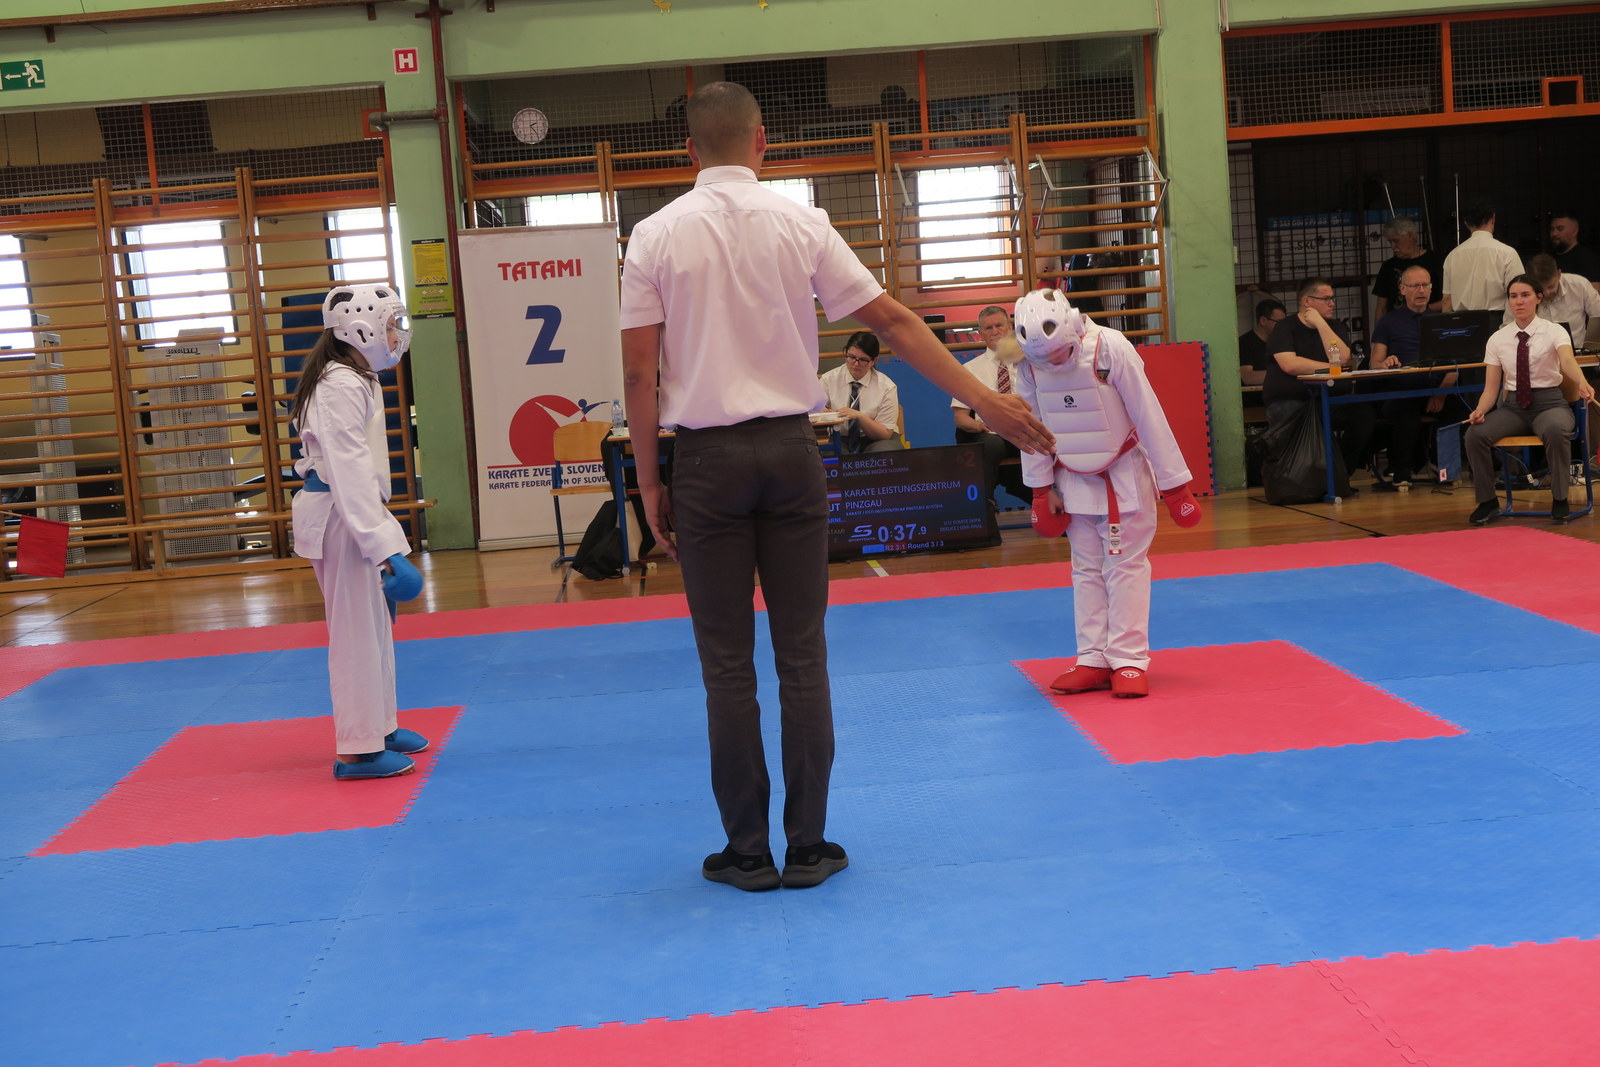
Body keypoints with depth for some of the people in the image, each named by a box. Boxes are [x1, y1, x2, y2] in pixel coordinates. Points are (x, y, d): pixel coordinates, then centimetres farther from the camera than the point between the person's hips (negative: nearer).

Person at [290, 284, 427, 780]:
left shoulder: (356, 378, 16)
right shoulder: (341, 386, -18)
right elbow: (349, 470, -26)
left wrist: (384, 531, 22)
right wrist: (384, 548, -30)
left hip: (352, 515, 11)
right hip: (340, 518, -11)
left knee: (374, 624, 18)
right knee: (355, 631, -5)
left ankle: (379, 727, 31)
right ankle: (358, 750, 2)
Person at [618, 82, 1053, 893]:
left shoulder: (656, 236, -2)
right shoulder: (801, 224, 0)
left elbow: (639, 371, -4)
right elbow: (893, 322, -1)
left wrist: (649, 482, 5)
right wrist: (985, 401, 3)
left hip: (707, 459, -1)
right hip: (789, 451, 1)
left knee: (728, 666, 6)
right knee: (802, 656, 8)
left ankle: (747, 852, 13)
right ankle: (807, 847, 13)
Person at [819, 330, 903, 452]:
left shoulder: (886, 387, -5)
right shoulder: (829, 379, 0)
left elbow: (885, 434, -7)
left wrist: (859, 416, -24)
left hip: (874, 442, 0)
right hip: (840, 440, 0)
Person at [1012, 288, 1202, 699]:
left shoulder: (1109, 348, -25)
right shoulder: (1029, 363, -13)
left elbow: (1148, 416, -20)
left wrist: (1174, 483, -16)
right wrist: (1043, 488, 3)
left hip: (1125, 475, -4)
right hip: (1074, 479, 4)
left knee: (1126, 566, -2)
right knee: (1086, 570, 9)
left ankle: (1129, 660, 3)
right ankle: (1095, 660, 15)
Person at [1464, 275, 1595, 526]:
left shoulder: (1553, 331, -4)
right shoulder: (1497, 339, 5)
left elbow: (1567, 360, -26)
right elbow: (1491, 388, 4)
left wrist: (1582, 383, -49)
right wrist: (1480, 411, -19)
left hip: (1549, 402, -3)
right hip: (1512, 406, 3)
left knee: (1555, 431, -38)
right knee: (1475, 433, -25)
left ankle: (1559, 500, -16)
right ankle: (1487, 502, -7)